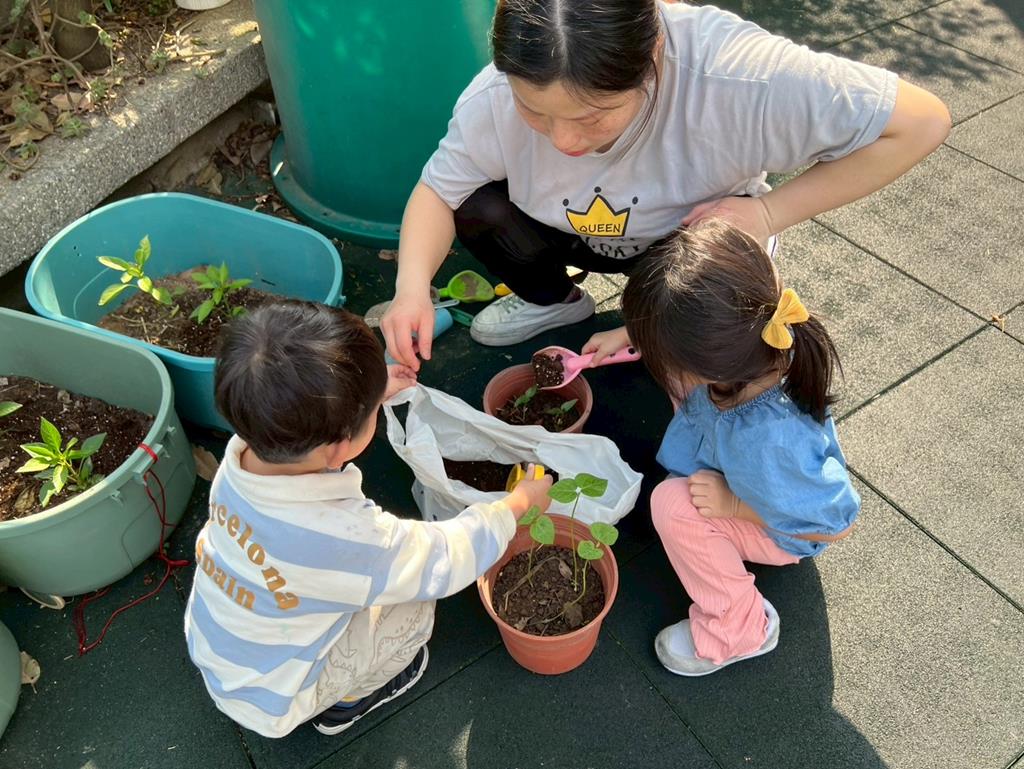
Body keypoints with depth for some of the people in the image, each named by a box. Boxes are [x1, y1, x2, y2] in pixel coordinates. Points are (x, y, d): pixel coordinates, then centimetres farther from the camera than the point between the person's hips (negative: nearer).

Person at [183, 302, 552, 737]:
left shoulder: (244, 454, -24)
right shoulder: (349, 539, -42)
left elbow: (304, 427, 3)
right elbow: (449, 558, -22)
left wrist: (365, 395, 8)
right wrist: (517, 503, -8)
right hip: (269, 701, -5)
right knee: (413, 609, -1)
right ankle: (344, 703, 22)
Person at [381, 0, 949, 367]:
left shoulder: (734, 77, -41)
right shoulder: (497, 96, -30)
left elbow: (921, 123, -32)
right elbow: (438, 191, -15)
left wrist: (768, 211, -35)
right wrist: (412, 287, -33)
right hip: (582, 235, 3)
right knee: (478, 207, -21)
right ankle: (552, 301, 9)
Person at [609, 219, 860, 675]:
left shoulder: (768, 444, -48)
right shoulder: (747, 339, -32)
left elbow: (837, 522, -29)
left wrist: (732, 504, -28)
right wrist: (628, 335, -5)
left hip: (783, 530, -6)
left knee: (674, 506, -29)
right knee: (683, 385, 3)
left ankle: (739, 629, -5)